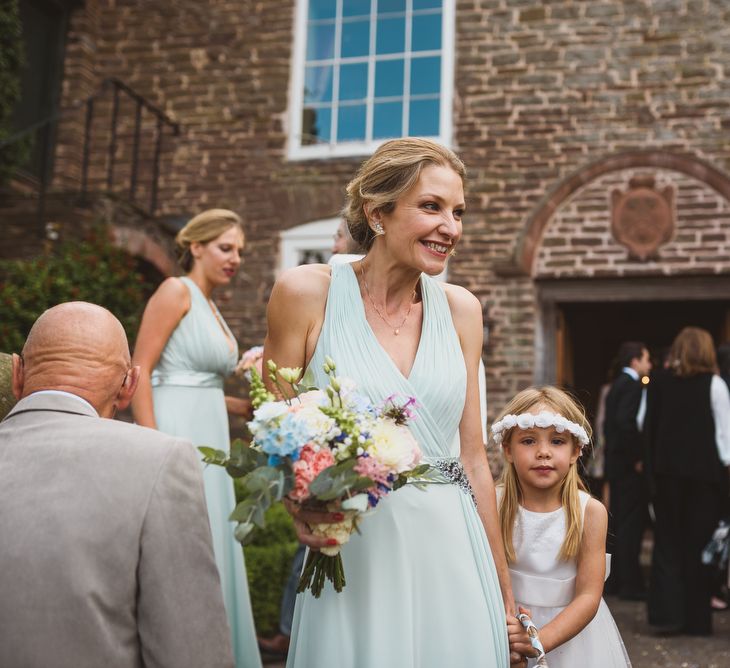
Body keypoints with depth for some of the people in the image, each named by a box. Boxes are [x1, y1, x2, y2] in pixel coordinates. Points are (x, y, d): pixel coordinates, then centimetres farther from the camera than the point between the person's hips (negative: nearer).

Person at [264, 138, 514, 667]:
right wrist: (303, 508, -22)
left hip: (452, 550, 4)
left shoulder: (461, 310, 4)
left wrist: (504, 591, 11)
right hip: (355, 553, -3)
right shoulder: (307, 293, -7)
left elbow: (472, 454, 8)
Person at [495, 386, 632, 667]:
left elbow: (588, 596, -15)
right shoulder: (492, 504, -13)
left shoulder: (591, 512, -14)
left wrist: (542, 639, -28)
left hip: (570, 628, 0)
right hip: (510, 628, 0)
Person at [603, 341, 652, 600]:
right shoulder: (633, 385, -13)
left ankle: (615, 580, 18)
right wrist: (638, 457, -18)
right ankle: (630, 583, -1)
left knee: (618, 521, 13)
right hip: (629, 465, -9)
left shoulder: (617, 385, 16)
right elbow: (626, 422, -25)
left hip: (615, 462, 9)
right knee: (632, 523, -5)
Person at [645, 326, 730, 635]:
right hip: (704, 471, -2)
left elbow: (649, 426, 5)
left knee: (667, 542, 9)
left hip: (666, 471, 2)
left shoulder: (659, 382, 3)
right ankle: (696, 618, 12)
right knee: (698, 544, 6)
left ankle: (666, 612, 0)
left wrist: (654, 465, 10)